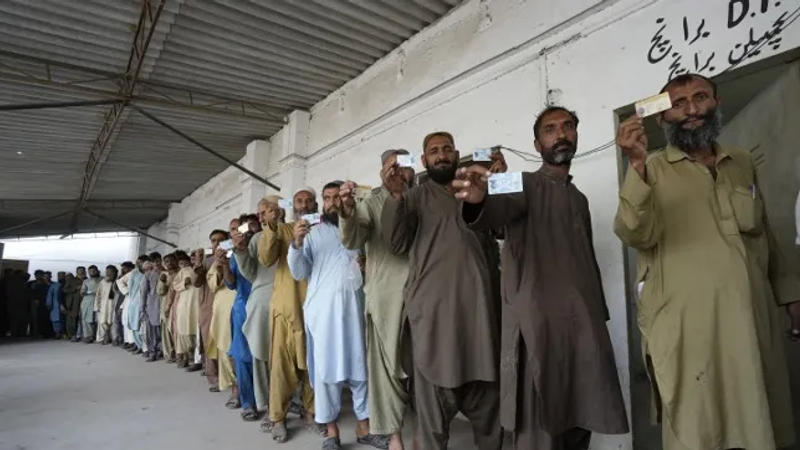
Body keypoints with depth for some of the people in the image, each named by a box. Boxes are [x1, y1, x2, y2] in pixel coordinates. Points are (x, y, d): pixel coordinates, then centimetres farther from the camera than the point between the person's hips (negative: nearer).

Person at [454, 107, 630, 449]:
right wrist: (476, 201, -47)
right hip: (538, 325, -7)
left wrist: (601, 317, 13)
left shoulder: (580, 199, 22)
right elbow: (498, 209, -24)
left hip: (585, 327, 7)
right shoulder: (526, 184, 0)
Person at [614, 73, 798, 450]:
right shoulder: (652, 169, -4)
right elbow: (637, 235, -20)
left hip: (753, 322, 5)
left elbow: (764, 236, 20)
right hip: (687, 328, -5)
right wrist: (636, 165, -30)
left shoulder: (743, 164, 13)